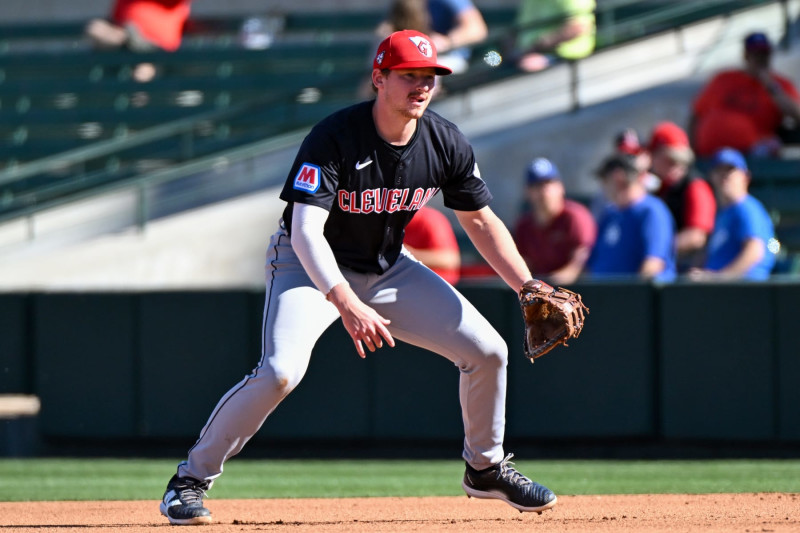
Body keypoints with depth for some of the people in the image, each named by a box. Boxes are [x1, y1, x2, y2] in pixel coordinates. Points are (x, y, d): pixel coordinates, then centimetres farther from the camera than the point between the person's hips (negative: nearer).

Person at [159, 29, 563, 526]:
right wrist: (347, 306, -49)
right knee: (281, 370, -29)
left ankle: (486, 467, 22)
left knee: (488, 350, -3)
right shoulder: (334, 138, -28)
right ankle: (191, 479, -13)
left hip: (388, 268, 5)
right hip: (311, 264, -5)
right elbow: (306, 232, -36)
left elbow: (482, 222, 2)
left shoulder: (446, 144, -12)